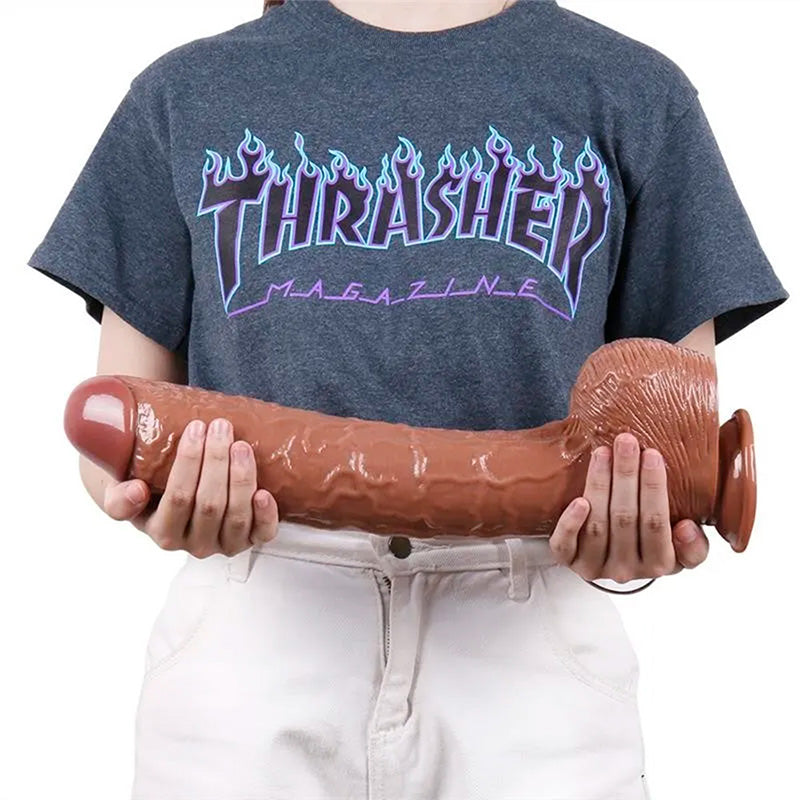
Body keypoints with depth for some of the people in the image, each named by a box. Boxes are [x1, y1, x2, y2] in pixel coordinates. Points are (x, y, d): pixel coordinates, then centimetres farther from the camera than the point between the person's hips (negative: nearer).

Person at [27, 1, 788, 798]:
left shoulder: (635, 92, 7)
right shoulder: (188, 92, 8)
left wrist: (639, 537, -14)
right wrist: (145, 492, -13)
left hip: (529, 637, 0)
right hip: (248, 633, 1)